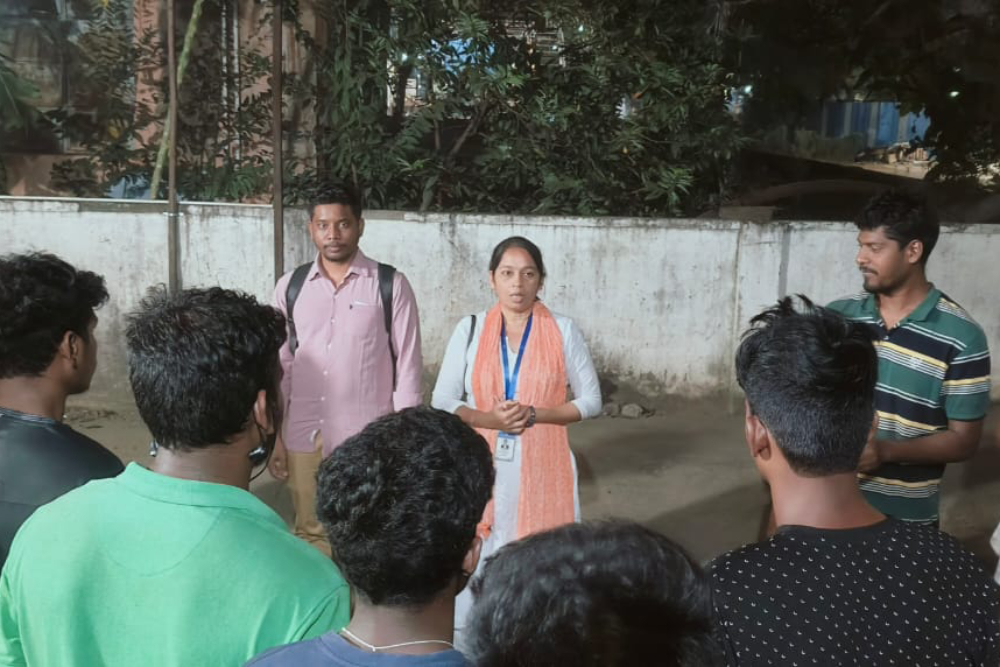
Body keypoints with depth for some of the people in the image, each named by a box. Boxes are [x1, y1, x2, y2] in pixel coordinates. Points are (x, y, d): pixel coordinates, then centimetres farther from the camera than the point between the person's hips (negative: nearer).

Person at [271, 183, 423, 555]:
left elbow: (408, 367, -4)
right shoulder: (290, 286, 4)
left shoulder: (390, 285, -5)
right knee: (311, 536, 15)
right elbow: (279, 366, 8)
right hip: (304, 438, 3)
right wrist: (274, 437, 6)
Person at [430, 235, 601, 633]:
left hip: (541, 467, -1)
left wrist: (534, 414, -13)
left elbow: (591, 401, 1)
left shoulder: (563, 331, -1)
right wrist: (488, 419, -15)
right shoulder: (470, 329, 2)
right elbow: (442, 402, 3)